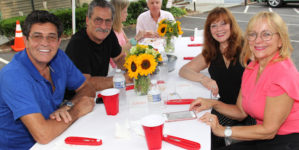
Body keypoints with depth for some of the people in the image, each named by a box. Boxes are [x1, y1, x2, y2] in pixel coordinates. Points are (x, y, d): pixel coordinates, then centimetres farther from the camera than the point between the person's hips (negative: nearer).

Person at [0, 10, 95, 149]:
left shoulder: (58, 57, -4)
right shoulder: (13, 76, -24)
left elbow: (87, 89, 5)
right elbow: (43, 135, -31)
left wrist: (68, 106, -14)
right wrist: (76, 111, -16)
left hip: (53, 138, 5)